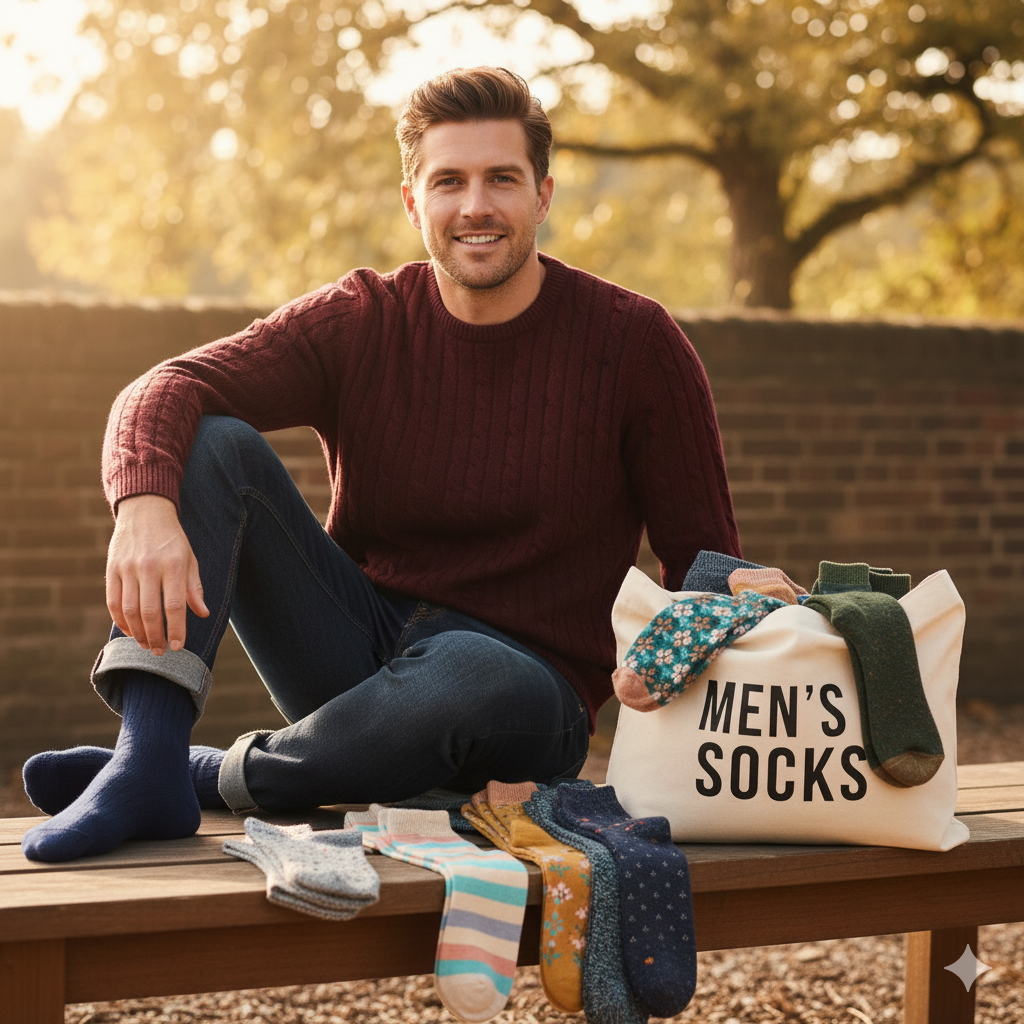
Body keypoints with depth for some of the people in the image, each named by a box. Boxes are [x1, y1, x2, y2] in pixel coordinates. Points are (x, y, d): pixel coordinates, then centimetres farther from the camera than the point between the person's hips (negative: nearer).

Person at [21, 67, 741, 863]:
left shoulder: (635, 342, -5)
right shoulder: (361, 324, -1)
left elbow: (707, 564, -3)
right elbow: (166, 392, -16)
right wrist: (144, 507, -39)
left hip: (532, 684, -3)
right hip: (357, 647, 3)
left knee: (478, 678, -40)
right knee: (211, 444, -14)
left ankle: (214, 777, -17)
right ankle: (147, 762, -28)